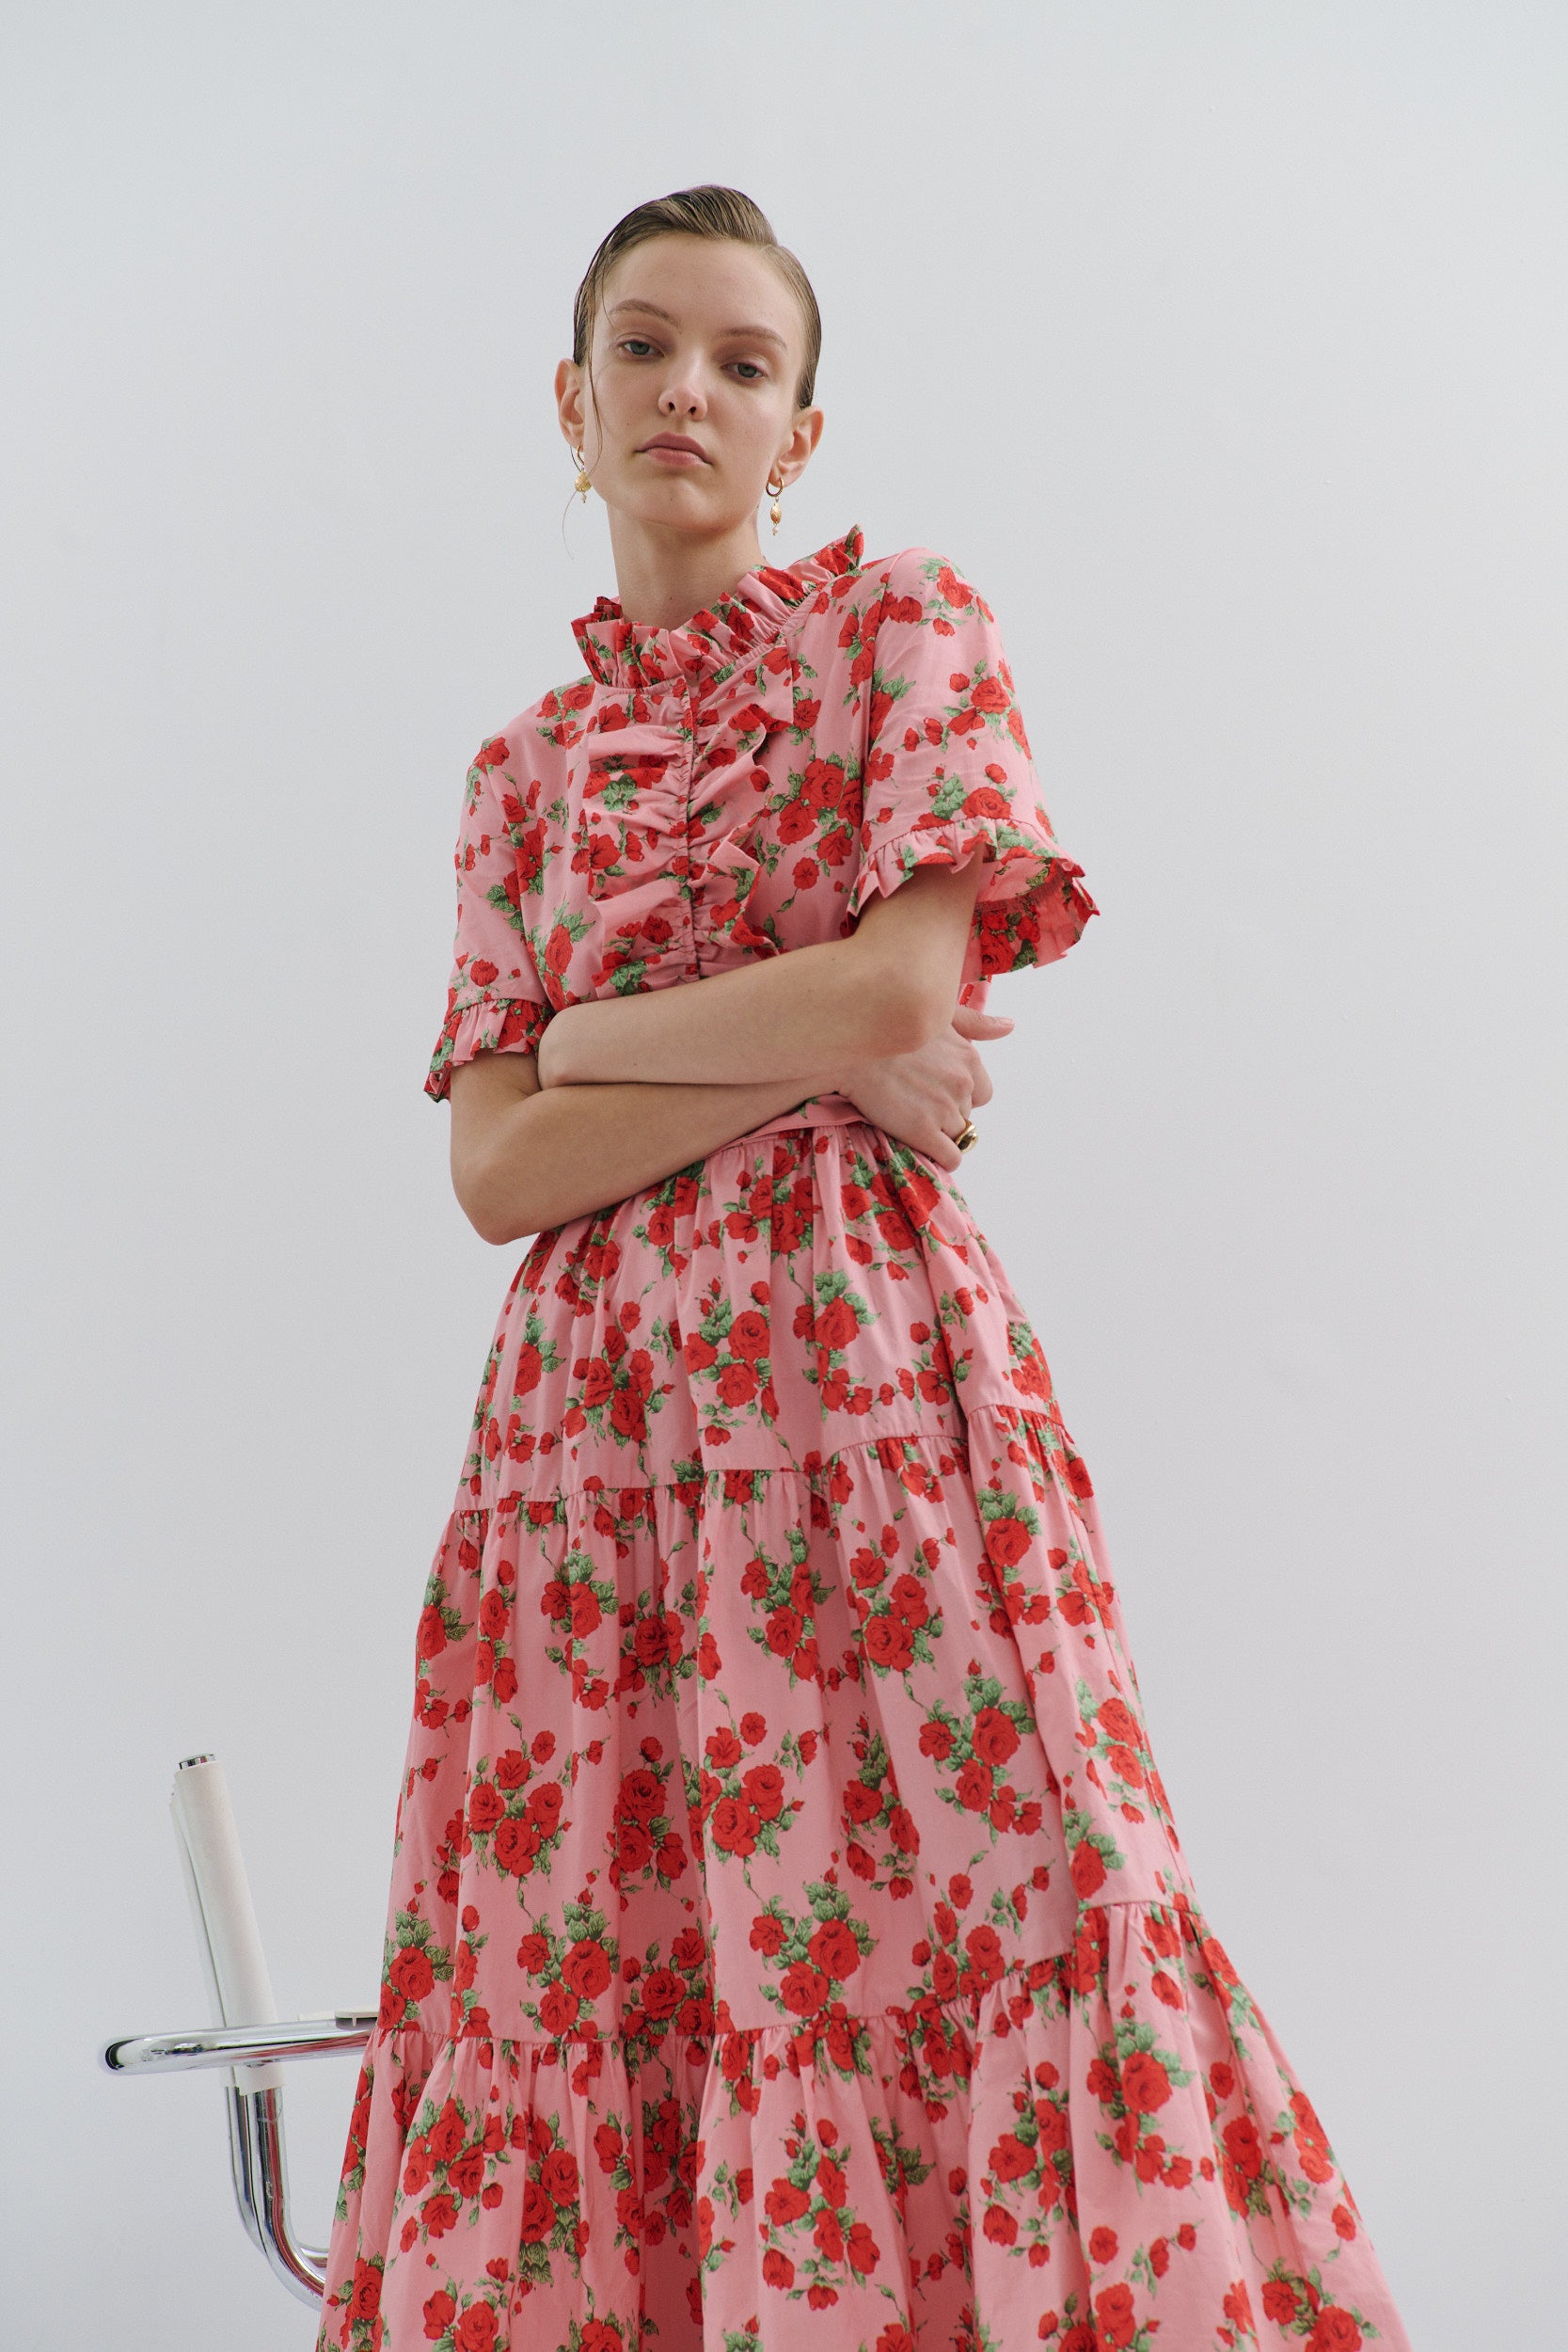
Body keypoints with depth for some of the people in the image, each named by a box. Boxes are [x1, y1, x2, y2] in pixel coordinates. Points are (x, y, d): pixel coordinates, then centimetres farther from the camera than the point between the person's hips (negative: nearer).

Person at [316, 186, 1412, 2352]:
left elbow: (908, 985, -10)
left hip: (864, 1358, -4)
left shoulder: (899, 623, 6)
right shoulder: (523, 772, 16)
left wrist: (596, 1039, 1)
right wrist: (814, 1061, -7)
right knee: (571, 2002, 4)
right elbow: (494, 1168, 4)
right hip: (590, 1406, 4)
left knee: (938, 1923, -6)